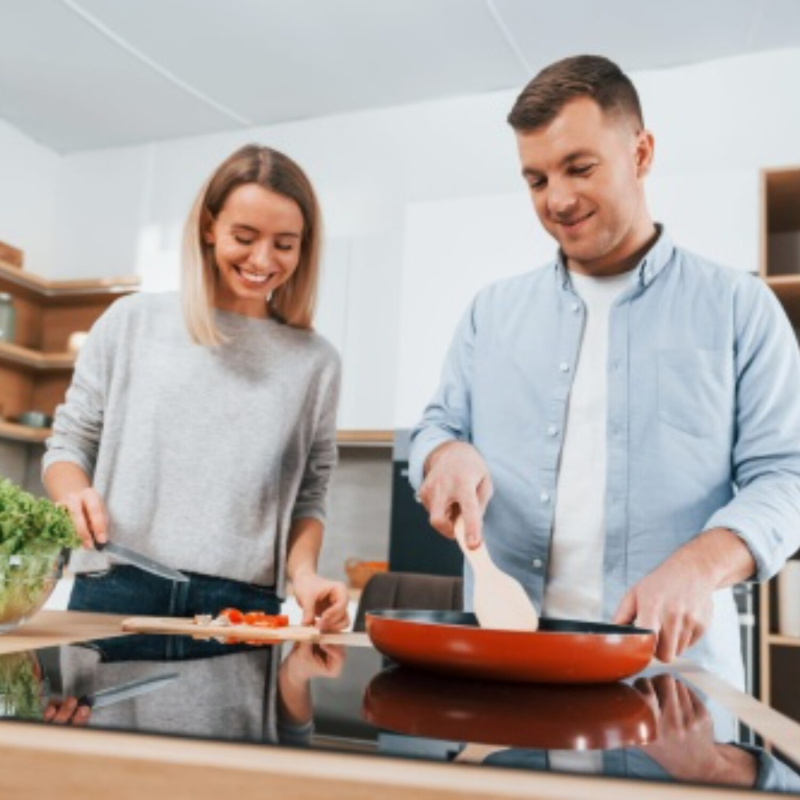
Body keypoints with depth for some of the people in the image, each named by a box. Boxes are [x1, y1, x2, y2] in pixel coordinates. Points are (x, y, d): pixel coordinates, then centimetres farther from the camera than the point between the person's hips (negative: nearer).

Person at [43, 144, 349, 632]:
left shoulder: (316, 362, 6)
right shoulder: (132, 323, 5)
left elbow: (309, 498, 9)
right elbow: (69, 443, 9)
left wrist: (303, 572, -8)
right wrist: (75, 495, -11)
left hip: (243, 605, 0)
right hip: (116, 591, 0)